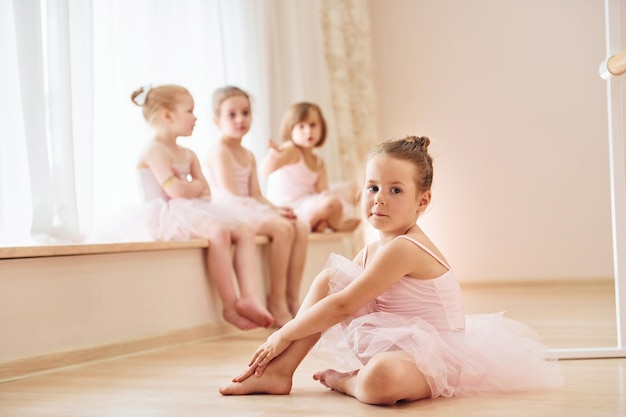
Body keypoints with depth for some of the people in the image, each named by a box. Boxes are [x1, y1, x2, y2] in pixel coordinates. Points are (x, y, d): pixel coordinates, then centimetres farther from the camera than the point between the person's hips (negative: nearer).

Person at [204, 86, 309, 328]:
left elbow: (256, 195, 13)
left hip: (252, 210, 9)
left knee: (301, 228, -11)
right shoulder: (219, 152, -7)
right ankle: (276, 301, -22)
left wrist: (276, 208, -7)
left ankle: (293, 298, -10)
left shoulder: (249, 157, 20)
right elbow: (231, 195, -16)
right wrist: (270, 211, -22)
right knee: (282, 228, -29)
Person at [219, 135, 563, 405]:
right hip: (391, 344, 9)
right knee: (326, 280, 3)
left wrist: (283, 335, -12)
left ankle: (343, 380, -6)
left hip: (433, 356, -9)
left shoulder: (402, 249, -23)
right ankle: (279, 371, -1)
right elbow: (331, 293, 14)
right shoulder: (371, 251, 6)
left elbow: (342, 306, -21)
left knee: (379, 379, -43)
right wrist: (286, 336, 2)